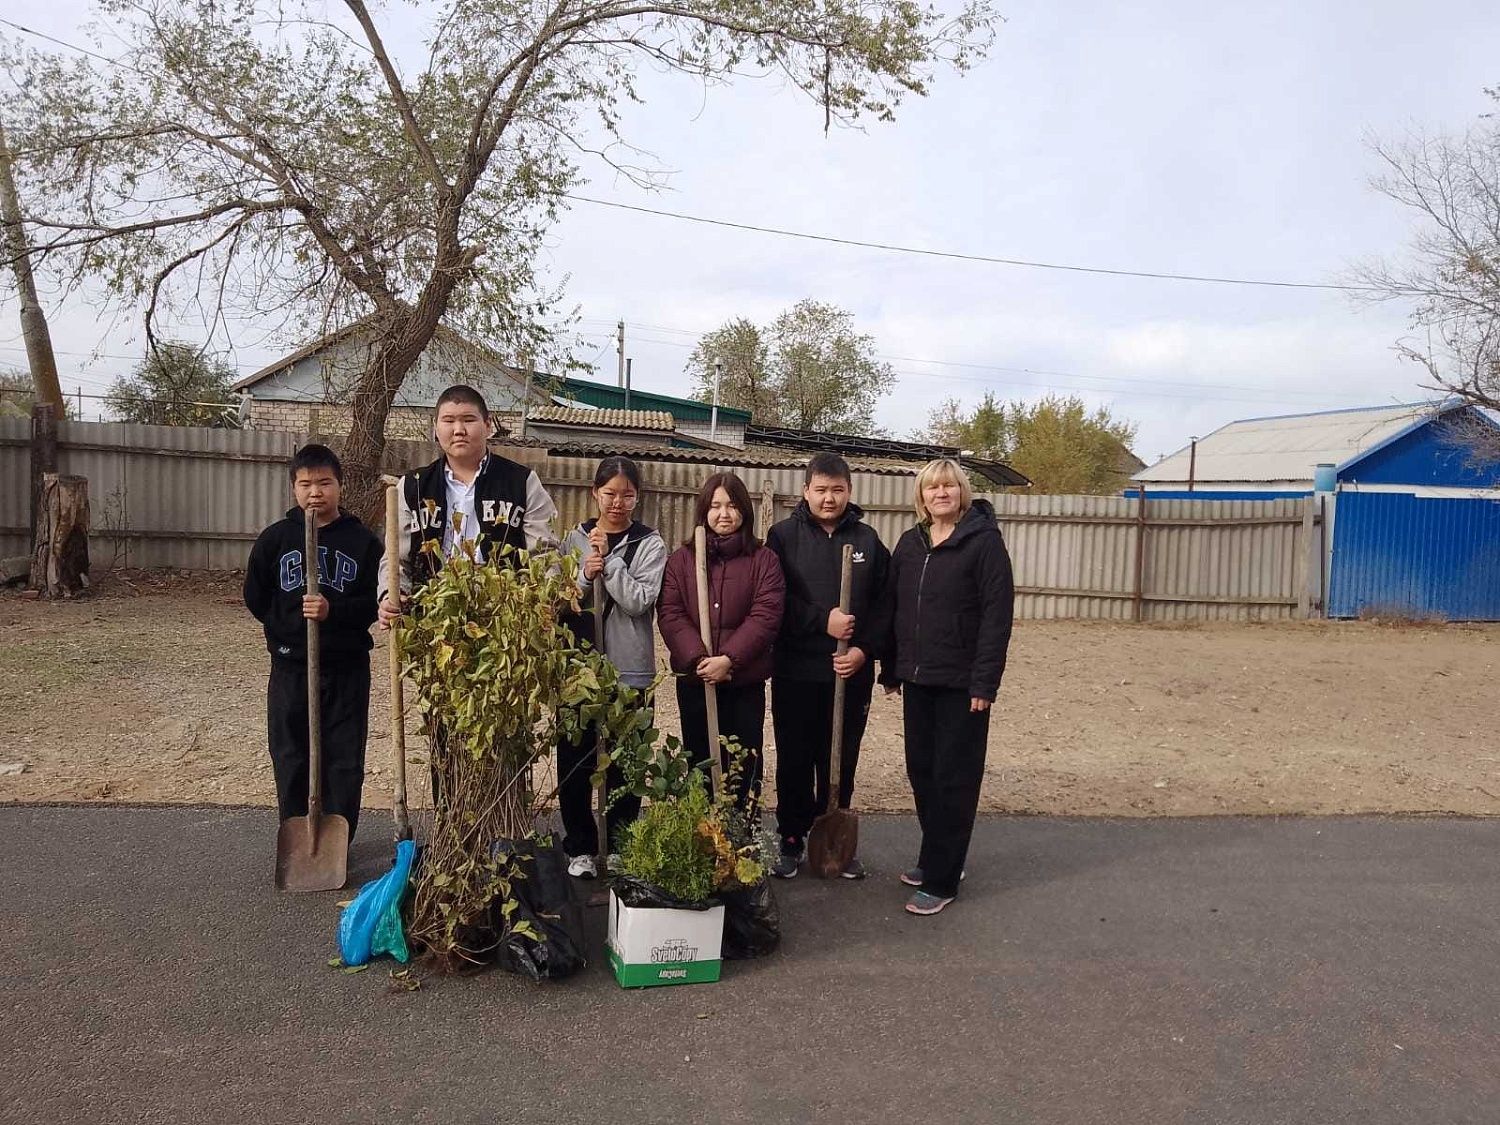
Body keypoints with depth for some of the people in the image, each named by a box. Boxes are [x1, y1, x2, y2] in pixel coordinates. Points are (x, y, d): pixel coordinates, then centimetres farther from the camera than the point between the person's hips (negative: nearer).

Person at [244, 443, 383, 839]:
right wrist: (293, 624, -2)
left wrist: (333, 612, -21)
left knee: (345, 761, 5)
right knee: (290, 758, 10)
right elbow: (255, 597, 6)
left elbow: (375, 602, -6)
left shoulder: (362, 541, -3)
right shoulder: (275, 538, 1)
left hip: (346, 667, -1)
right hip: (290, 667, 2)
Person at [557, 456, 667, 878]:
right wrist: (584, 574, -14)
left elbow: (639, 601, -12)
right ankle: (580, 847, 22)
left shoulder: (650, 544, 0)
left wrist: (608, 559, -14)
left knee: (622, 763, 5)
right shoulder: (575, 538, 7)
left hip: (628, 669, -2)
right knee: (573, 759, 7)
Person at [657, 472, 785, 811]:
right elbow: (670, 614, -4)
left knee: (744, 767, 4)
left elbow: (765, 616, -10)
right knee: (698, 765, 11)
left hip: (745, 682, -1)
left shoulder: (764, 560, 0)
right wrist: (697, 658, -19)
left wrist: (729, 659, -21)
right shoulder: (681, 559, 5)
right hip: (694, 681, 2)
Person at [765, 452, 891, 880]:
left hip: (851, 673, 2)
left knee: (841, 762, 10)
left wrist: (865, 649, -9)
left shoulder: (868, 539, 6)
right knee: (794, 760, 8)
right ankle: (791, 841, 22)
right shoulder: (784, 535, -1)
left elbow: (883, 603, 4)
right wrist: (822, 621, -17)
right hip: (796, 671, -2)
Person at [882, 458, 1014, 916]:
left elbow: (997, 614, -13)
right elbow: (894, 608, 12)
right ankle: (934, 858, 29)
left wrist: (985, 682, -18)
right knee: (921, 771, 13)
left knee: (953, 779, 1)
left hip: (961, 683, -6)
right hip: (918, 679, 6)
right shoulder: (909, 543, 10)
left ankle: (941, 880, 8)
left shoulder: (984, 541, -8)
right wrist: (891, 670, 10)